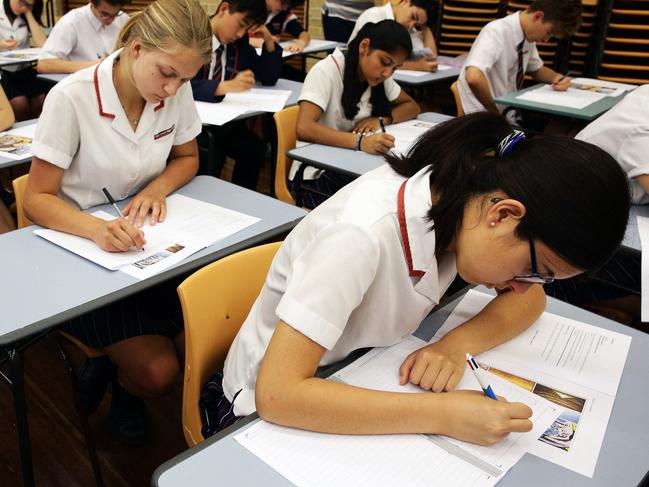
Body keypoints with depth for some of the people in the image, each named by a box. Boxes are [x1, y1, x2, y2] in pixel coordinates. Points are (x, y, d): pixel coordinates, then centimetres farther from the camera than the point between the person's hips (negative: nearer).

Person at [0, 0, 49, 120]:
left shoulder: (26, 17, 10)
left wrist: (28, 13, -6)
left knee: (42, 99, -25)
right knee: (19, 102, -29)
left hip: (23, 69, 3)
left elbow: (43, 44, -8)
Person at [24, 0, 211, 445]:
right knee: (157, 373, -18)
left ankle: (123, 381, 21)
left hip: (151, 240, 5)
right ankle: (114, 373, 19)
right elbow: (38, 199, -14)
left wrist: (157, 188, -12)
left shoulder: (178, 93, -8)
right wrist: (98, 229, -35)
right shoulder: (71, 98, -20)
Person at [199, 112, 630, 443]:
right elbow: (277, 394, -36)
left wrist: (457, 345, -22)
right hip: (273, 412, -6)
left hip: (353, 385, 6)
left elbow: (530, 300, -4)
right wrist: (443, 414, -36)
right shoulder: (361, 235, -34)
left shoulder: (461, 194, -14)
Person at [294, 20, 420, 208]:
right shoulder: (327, 71, -16)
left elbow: (412, 106, 13)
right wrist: (359, 141, -42)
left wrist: (382, 119, -9)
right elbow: (304, 129, -28)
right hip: (317, 175, -6)